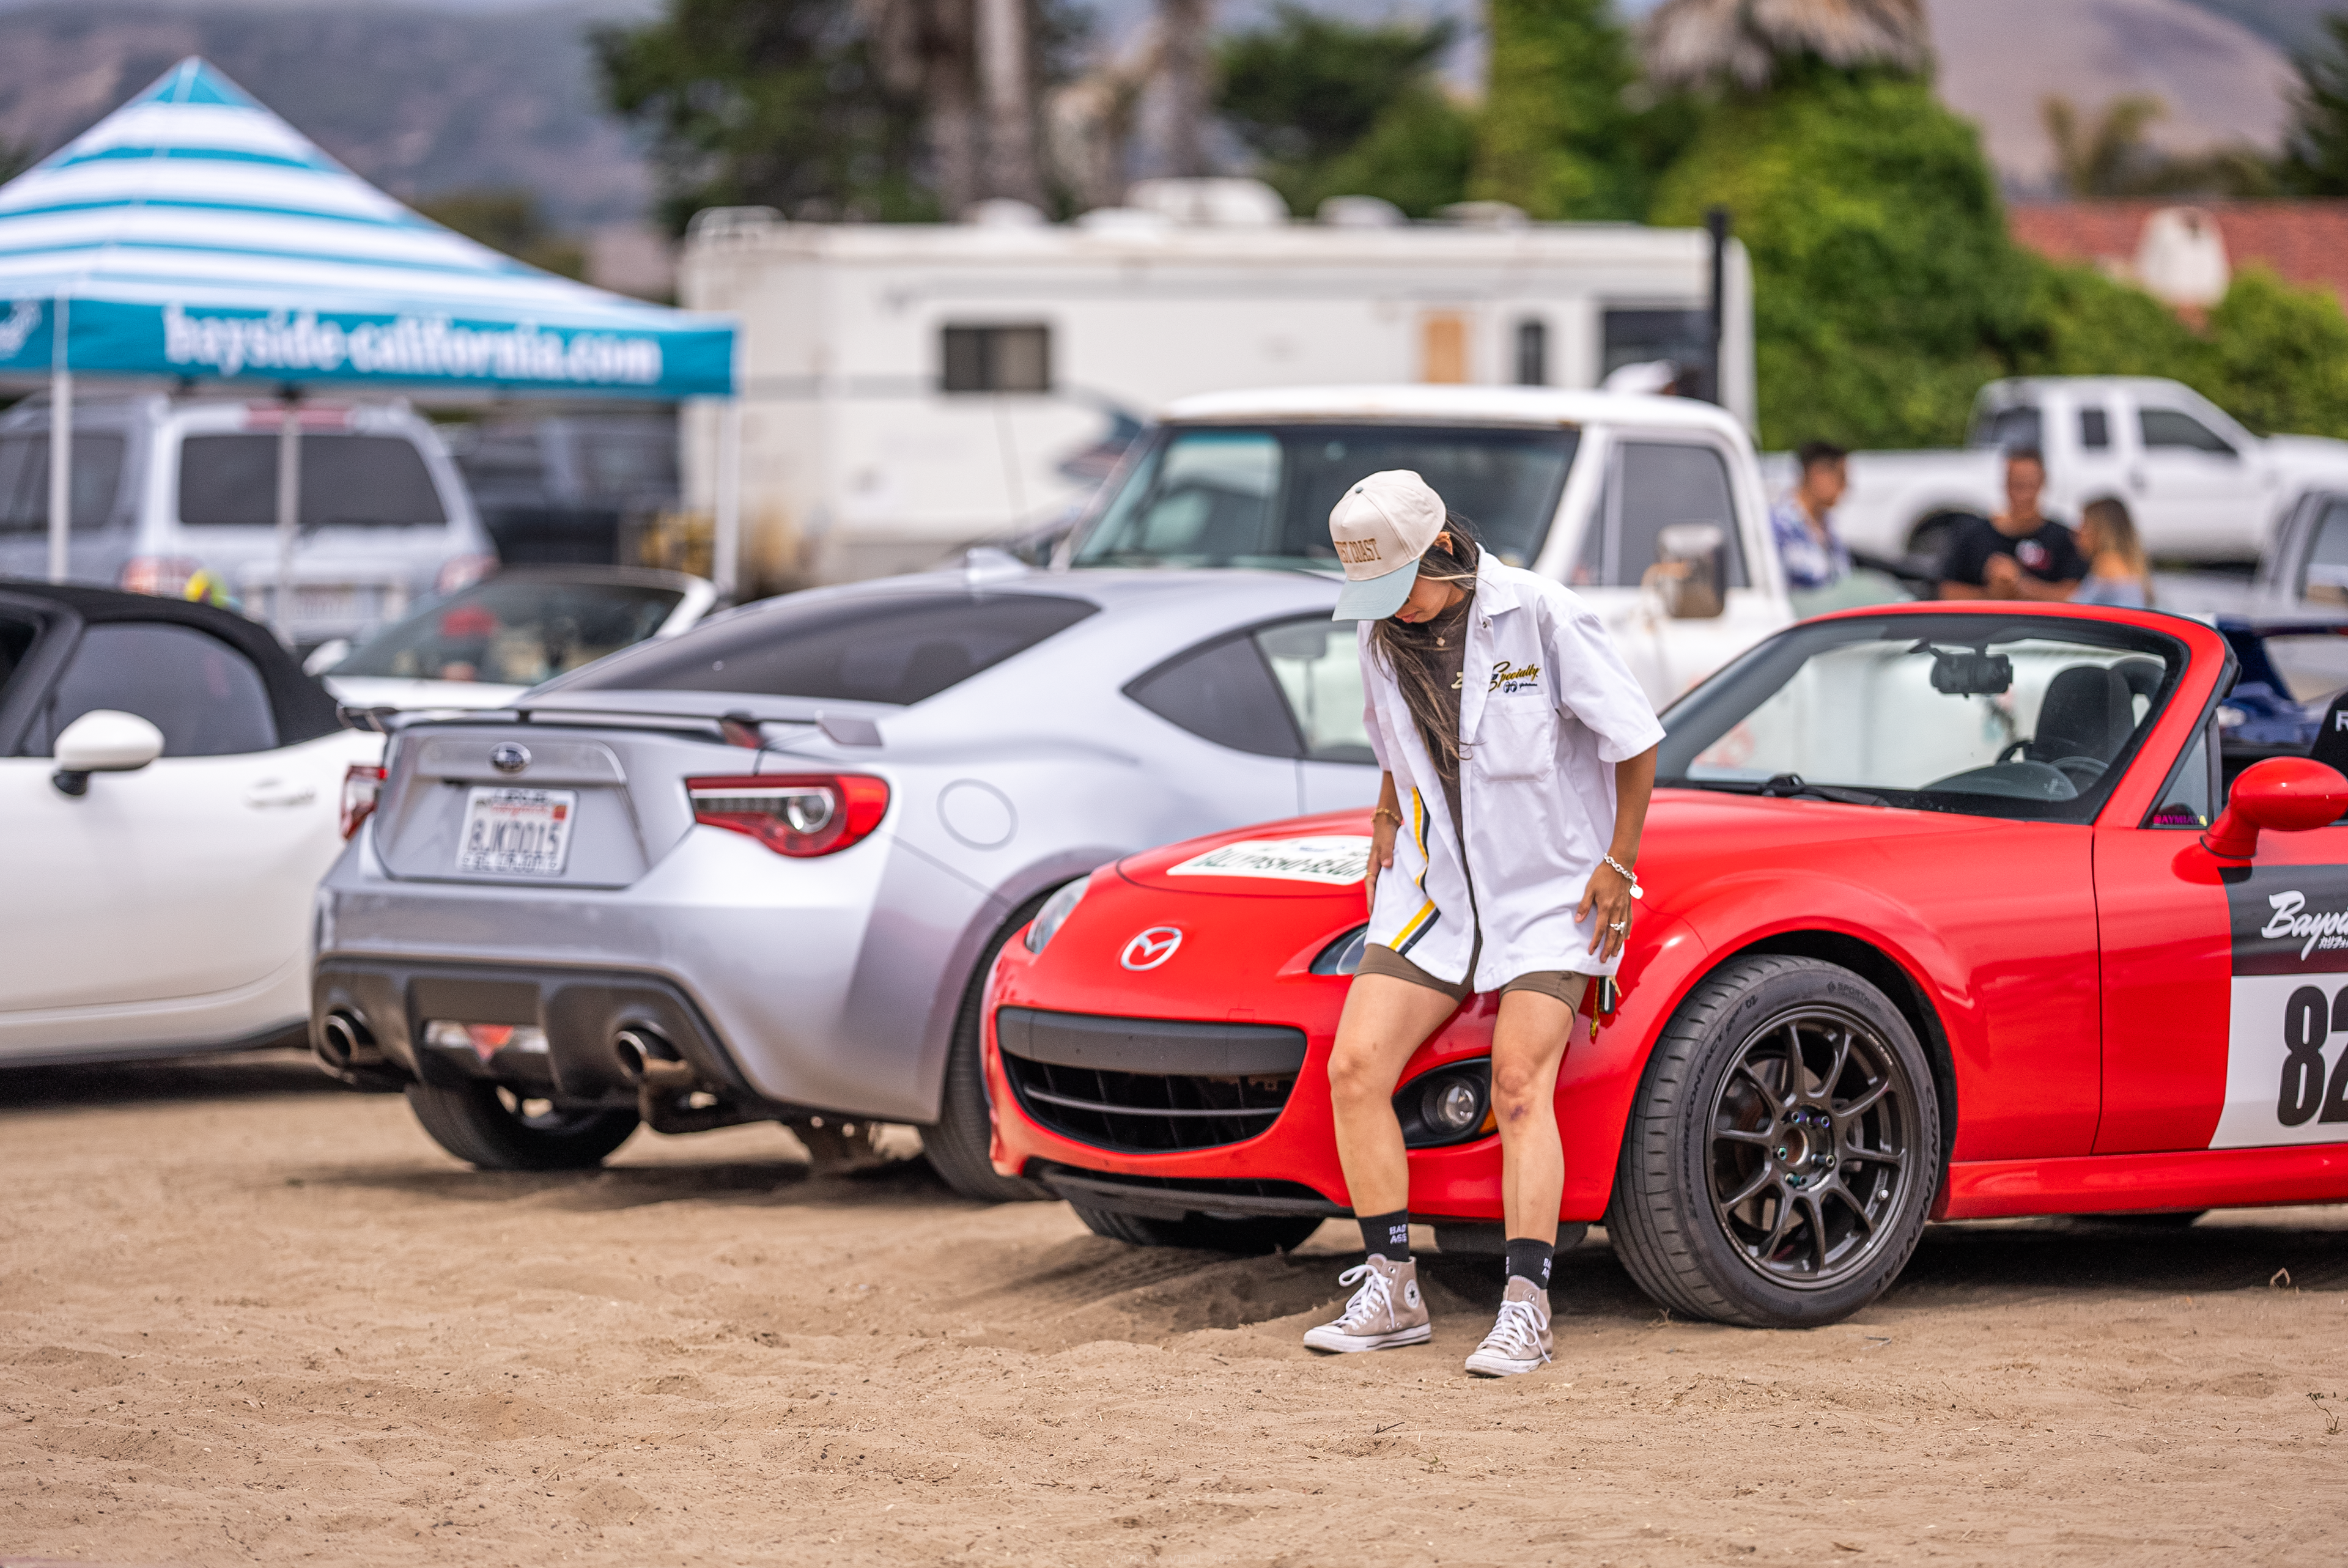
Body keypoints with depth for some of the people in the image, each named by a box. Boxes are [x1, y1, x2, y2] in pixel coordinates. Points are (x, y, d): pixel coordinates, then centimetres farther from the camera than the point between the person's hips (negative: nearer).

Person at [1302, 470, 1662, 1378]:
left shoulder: (1539, 616, -15)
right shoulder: (1382, 637, 2)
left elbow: (1635, 737, -9)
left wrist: (1618, 863, -8)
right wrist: (1389, 822, 11)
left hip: (1551, 891, -5)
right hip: (1434, 887, 6)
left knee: (1520, 1088, -18)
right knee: (1354, 1068, -8)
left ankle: (1526, 1308, -18)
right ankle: (1391, 1293, -2)